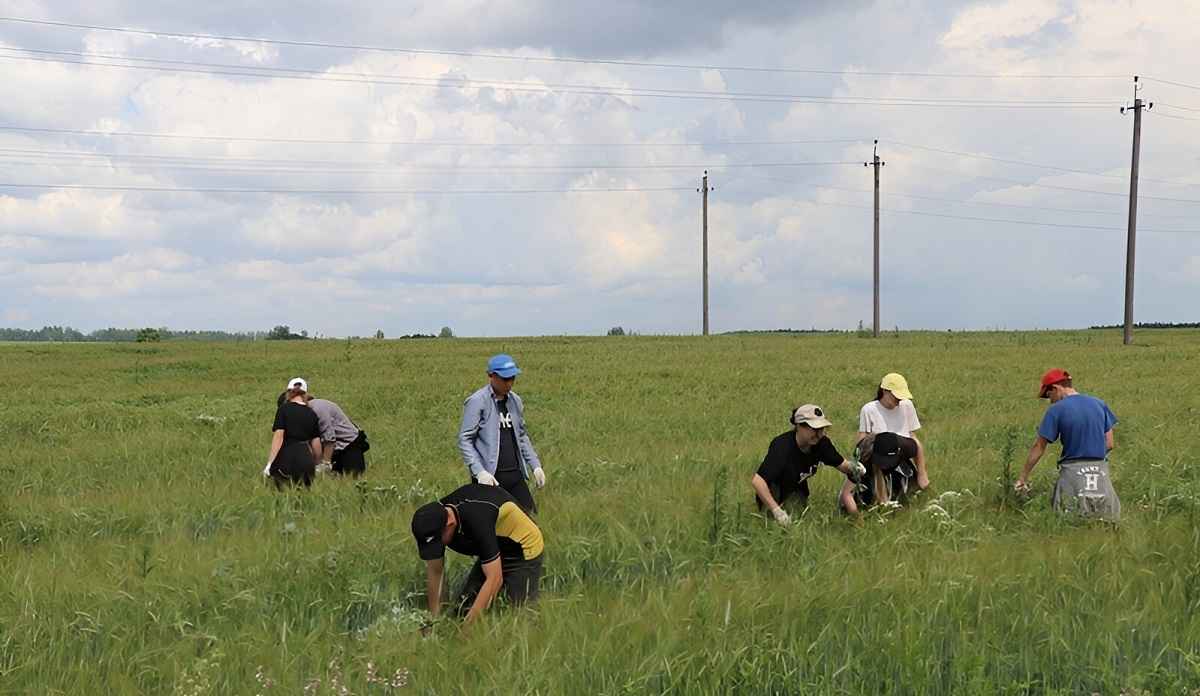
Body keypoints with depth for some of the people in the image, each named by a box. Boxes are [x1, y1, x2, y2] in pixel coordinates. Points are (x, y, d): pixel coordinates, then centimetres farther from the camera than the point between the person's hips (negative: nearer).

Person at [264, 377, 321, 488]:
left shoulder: (283, 409, 0)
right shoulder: (311, 414, 11)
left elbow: (278, 436, -9)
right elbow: (316, 443, 11)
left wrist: (269, 464, -11)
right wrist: (315, 465, 28)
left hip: (287, 459, -4)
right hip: (306, 461, 4)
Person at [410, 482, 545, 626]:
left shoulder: (477, 518, -39)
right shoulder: (435, 518, -18)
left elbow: (494, 579, -37)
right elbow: (434, 571, -7)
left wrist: (468, 624, -37)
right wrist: (434, 619, -8)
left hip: (523, 552, -7)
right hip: (493, 552, 7)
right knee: (463, 608, -1)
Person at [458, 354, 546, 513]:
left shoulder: (515, 400, 12)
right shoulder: (477, 402, -8)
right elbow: (465, 440, -11)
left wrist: (535, 465, 14)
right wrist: (479, 471, -21)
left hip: (515, 474, 6)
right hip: (490, 476, -6)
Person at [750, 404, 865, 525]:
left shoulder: (821, 443, -16)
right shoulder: (782, 446, -36)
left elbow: (841, 464, 1)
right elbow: (757, 480, -42)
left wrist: (852, 467, -25)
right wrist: (776, 510, -46)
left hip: (797, 491, 6)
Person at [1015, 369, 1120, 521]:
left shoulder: (1056, 410, -4)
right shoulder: (1100, 404, 8)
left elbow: (1039, 447, -1)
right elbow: (1109, 444, 10)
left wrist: (1023, 477, 6)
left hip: (1073, 470, -3)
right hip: (1100, 470, 3)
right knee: (1110, 522, 4)